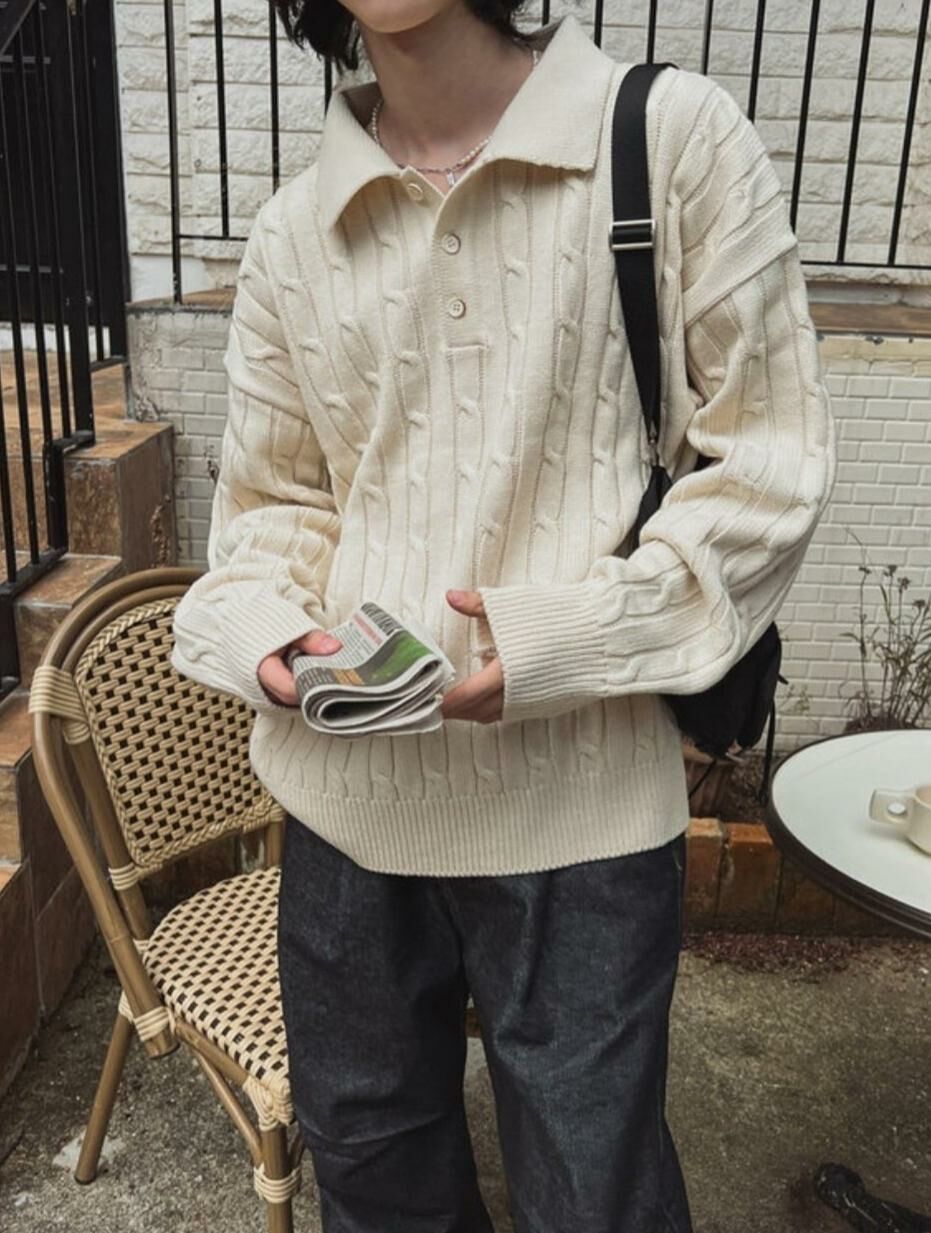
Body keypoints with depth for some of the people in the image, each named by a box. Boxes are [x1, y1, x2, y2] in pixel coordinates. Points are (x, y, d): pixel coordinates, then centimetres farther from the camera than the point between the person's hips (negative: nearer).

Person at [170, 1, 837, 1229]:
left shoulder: (676, 137, -5)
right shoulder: (293, 229, 6)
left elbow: (772, 458, -6)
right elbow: (274, 500, 12)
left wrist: (572, 635, -17)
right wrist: (269, 630, -9)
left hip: (580, 798, -3)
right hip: (349, 785, 4)